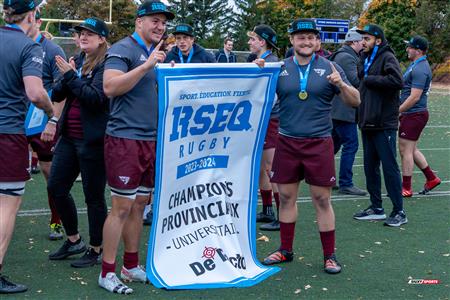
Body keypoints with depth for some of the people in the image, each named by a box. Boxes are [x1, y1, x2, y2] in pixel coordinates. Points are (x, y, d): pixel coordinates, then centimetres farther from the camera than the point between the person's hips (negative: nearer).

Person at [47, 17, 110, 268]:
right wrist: (66, 76, -10)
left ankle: (96, 250, 17)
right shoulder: (78, 61, 12)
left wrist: (71, 76, -19)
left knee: (94, 196, 2)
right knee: (56, 188, 11)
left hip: (93, 140, -8)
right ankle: (74, 241, 28)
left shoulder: (107, 65, -10)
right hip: (70, 137, 8)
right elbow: (57, 96, 8)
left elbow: (96, 98, -22)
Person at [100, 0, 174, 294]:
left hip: (152, 139, 8)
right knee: (122, 206, -6)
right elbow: (110, 87, -23)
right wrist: (147, 65, -25)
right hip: (125, 138, -8)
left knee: (140, 204, 13)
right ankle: (107, 272, 3)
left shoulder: (158, 53, 17)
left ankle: (131, 266, 23)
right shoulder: (123, 49, -8)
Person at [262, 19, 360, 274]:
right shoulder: (279, 69, 4)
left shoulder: (329, 67, 0)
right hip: (287, 142, 2)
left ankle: (330, 255, 13)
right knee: (286, 197, 10)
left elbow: (355, 101, 1)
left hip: (319, 143, -2)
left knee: (322, 200, 1)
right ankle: (286, 250, 25)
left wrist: (341, 84, -19)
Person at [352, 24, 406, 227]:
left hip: (384, 124, -9)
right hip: (367, 123, 9)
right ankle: (376, 208, 22)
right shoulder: (365, 59, 16)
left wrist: (369, 79, -16)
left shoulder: (387, 57, -9)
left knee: (390, 167, -4)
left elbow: (397, 80, -26)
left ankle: (399, 212, 3)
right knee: (370, 166, 12)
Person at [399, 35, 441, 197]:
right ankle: (431, 178, 27)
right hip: (412, 114, 10)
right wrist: (401, 111, 19)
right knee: (411, 150, 18)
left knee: (406, 150, -3)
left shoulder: (420, 69, -20)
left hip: (414, 115, -10)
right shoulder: (415, 65, 14)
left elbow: (414, 97, -24)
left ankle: (406, 188, 5)